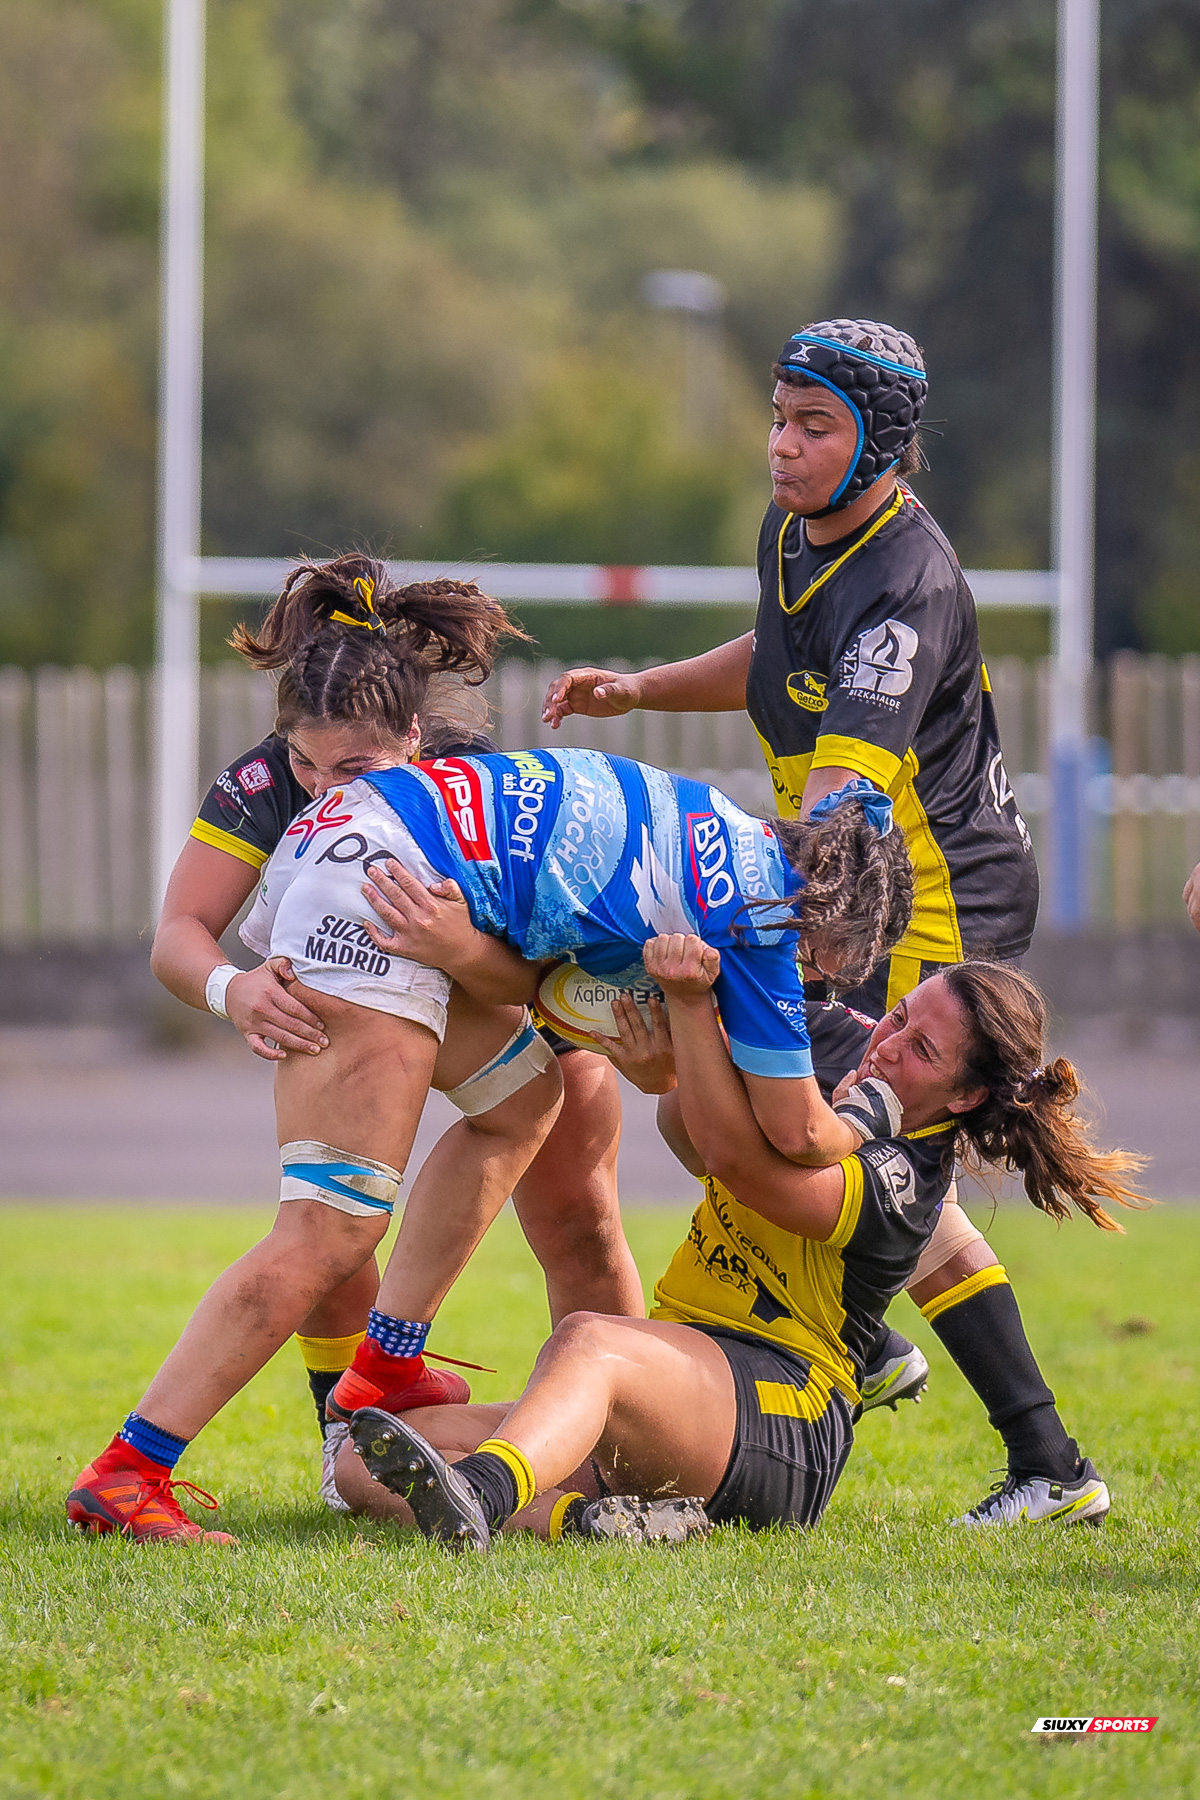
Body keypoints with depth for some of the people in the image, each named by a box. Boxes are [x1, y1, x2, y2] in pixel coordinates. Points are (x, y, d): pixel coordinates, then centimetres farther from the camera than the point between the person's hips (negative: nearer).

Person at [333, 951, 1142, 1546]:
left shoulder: (904, 1181, -10)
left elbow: (736, 1154, -23)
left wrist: (690, 1000, -29)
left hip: (780, 1414, -9)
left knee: (587, 1341, -43)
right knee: (364, 1462, -12)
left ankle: (479, 1494, -74)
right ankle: (592, 1517, -39)